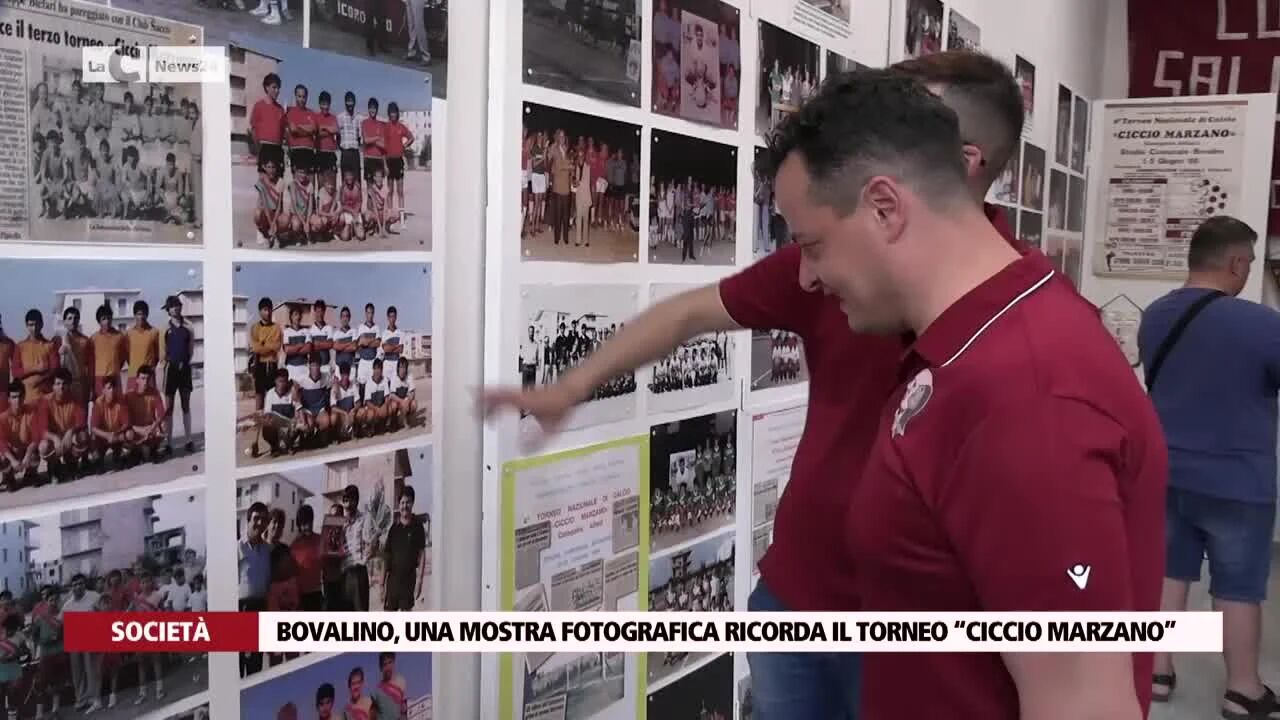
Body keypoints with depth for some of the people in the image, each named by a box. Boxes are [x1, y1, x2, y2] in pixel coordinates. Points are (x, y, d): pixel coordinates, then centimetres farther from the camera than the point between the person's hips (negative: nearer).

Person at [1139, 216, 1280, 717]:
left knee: (1167, 571, 15)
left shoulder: (1153, 317, 0)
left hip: (1165, 473, 5)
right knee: (1238, 587, 9)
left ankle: (1156, 673, 23)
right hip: (1236, 481, -5)